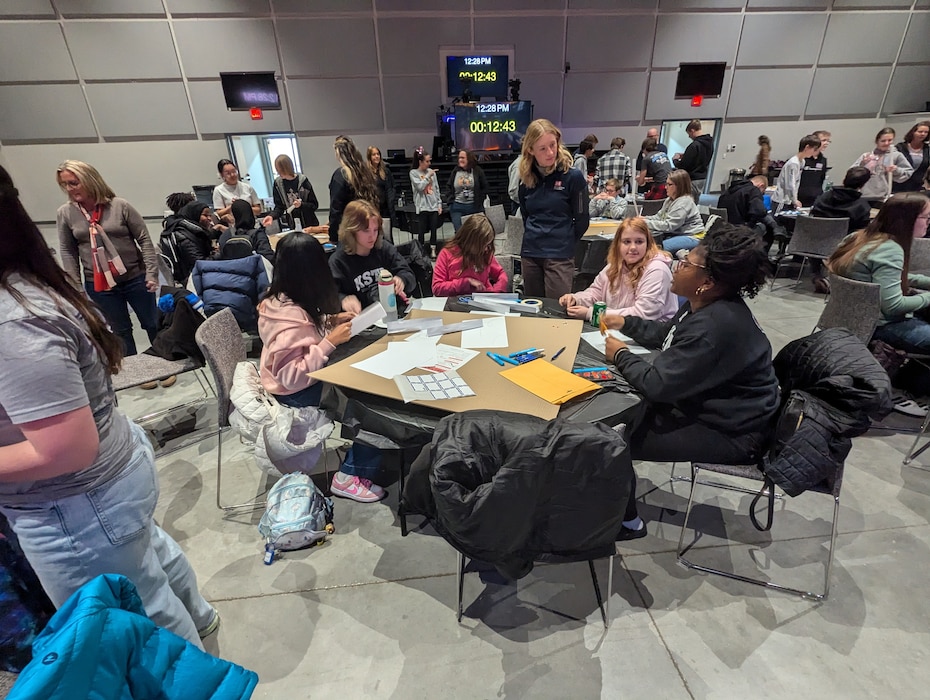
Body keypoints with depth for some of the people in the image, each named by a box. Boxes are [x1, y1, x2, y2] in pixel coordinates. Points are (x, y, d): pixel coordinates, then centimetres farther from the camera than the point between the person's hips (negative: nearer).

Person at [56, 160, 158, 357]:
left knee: (153, 324, 11)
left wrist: (151, 273, -11)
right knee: (120, 330, 14)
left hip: (135, 278, -2)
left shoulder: (120, 205, -9)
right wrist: (74, 285, 3)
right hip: (98, 285, 2)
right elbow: (68, 251, 5)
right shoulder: (65, 213, -1)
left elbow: (144, 239, -6)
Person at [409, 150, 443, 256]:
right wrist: (428, 176, -11)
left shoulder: (431, 171, 9)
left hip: (433, 205, 4)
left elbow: (436, 189, 11)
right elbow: (420, 187, -13)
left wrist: (439, 204, 8)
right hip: (422, 206, -3)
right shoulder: (413, 173, -1)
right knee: (422, 229, 0)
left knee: (434, 229, 5)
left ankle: (433, 251, 16)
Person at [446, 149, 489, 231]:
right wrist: (451, 199, 1)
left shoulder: (477, 171, 1)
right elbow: (448, 187, 14)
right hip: (457, 207, 1)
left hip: (474, 206, -1)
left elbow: (484, 187, 7)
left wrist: (480, 201, -2)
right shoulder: (455, 171, 6)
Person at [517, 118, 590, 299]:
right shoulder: (526, 179, 7)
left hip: (559, 257, -5)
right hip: (529, 254, 5)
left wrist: (563, 243, 6)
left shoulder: (573, 177, -7)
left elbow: (582, 221, -2)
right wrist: (534, 238, 15)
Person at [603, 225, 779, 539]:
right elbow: (665, 333, 18)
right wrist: (626, 323, 6)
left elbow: (657, 384, -29)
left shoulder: (714, 327, -33)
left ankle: (628, 523, 18)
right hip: (709, 406, 10)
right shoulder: (710, 304, 0)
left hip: (730, 433, -10)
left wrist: (621, 355, -13)